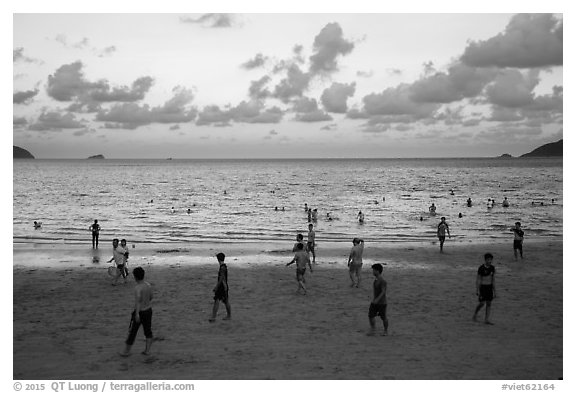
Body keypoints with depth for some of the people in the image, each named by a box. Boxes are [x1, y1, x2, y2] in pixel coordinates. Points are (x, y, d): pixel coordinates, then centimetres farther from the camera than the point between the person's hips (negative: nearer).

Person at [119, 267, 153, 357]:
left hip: (139, 312, -6)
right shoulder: (148, 285, -1)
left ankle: (126, 351, 20)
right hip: (148, 310, 6)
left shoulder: (138, 288, -22)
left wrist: (137, 314, -42)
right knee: (148, 331, 16)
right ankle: (147, 350, 19)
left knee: (132, 332, 8)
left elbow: (138, 300, -35)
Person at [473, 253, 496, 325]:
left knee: (489, 303, 3)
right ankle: (475, 315, 17)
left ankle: (486, 319, 8)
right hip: (482, 287, -5)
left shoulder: (492, 268, 3)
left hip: (489, 287, 5)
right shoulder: (481, 268, -12)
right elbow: (478, 280, -9)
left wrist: (494, 291, 9)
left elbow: (493, 280, 9)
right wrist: (477, 290, -11)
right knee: (482, 303, -6)